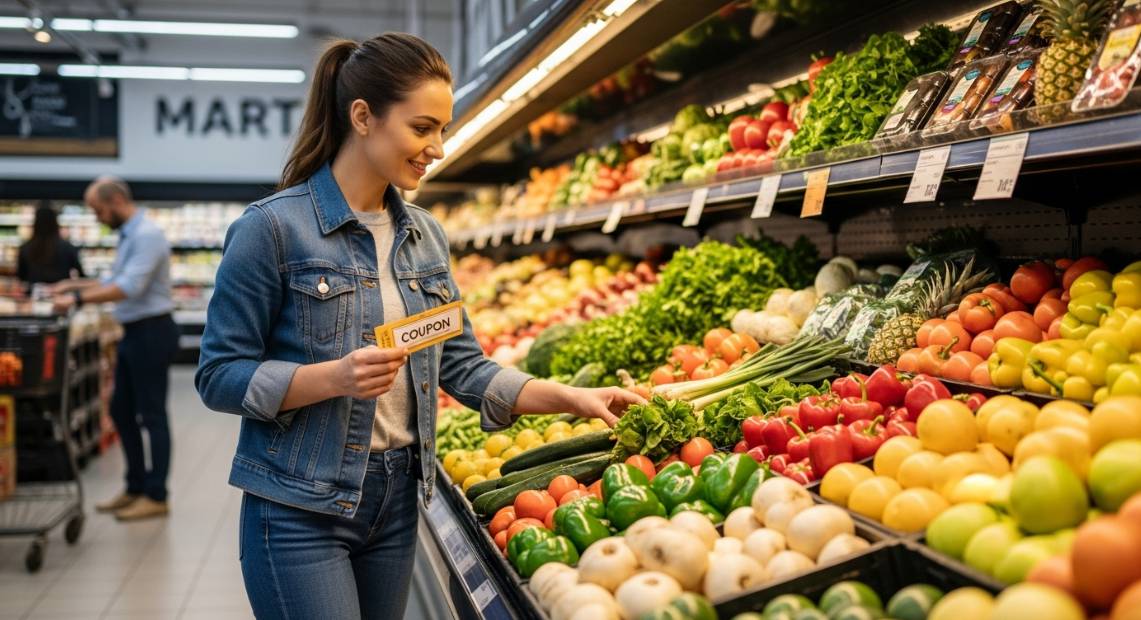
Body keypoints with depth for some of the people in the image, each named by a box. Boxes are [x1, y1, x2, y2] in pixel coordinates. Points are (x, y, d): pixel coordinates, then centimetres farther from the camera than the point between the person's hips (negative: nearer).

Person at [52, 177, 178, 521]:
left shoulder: (147, 235, -17)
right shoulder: (128, 235, 14)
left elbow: (129, 287, -26)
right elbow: (115, 281, 22)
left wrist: (78, 299, -27)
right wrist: (75, 285, 13)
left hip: (152, 333, -10)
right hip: (134, 334, 10)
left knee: (152, 415, -3)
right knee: (122, 411, 14)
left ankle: (156, 496, 5)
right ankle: (136, 487, 23)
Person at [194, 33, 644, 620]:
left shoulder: (424, 234, 7)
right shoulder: (272, 228, -11)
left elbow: (462, 365, 7)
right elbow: (219, 376, -10)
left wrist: (573, 397, -4)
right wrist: (335, 377, -24)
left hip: (395, 500, 6)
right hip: (300, 508, -6)